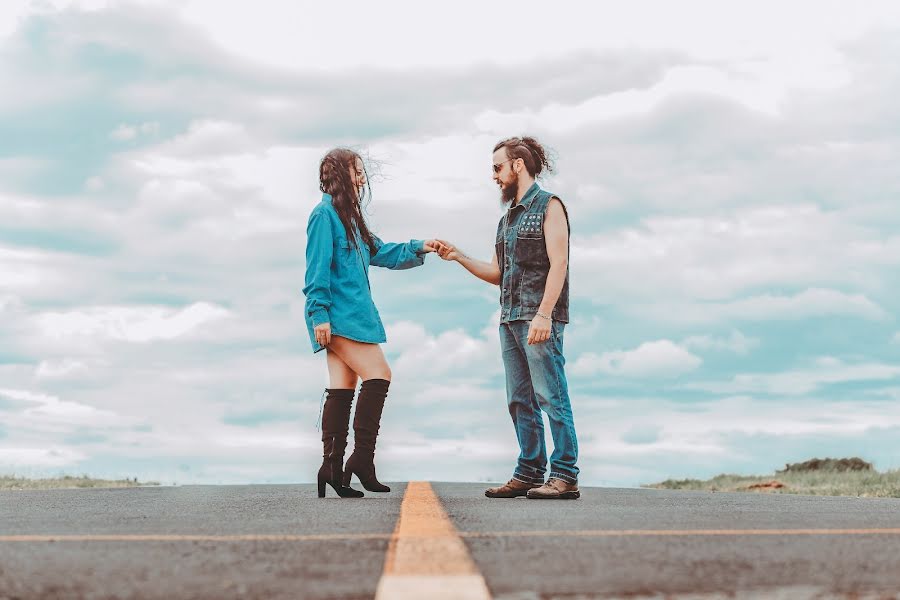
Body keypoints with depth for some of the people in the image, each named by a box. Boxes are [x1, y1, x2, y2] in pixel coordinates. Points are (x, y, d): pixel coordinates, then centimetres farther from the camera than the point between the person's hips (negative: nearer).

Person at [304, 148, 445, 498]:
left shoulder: (348, 217, 22)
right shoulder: (324, 215, -8)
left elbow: (380, 253, 26)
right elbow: (317, 268, -14)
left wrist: (418, 249, 16)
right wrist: (319, 314, -18)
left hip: (352, 314, 10)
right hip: (338, 316, -10)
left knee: (343, 388, 6)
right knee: (378, 375, -13)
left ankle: (333, 468, 7)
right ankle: (362, 459, -11)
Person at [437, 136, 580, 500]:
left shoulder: (548, 206, -2)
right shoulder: (507, 219, 21)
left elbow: (558, 263, -12)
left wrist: (544, 313, -21)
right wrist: (458, 257, 10)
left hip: (539, 319, -8)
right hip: (510, 320, 8)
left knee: (551, 397, -9)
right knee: (520, 401, 7)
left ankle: (565, 477, -7)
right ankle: (530, 473, 12)